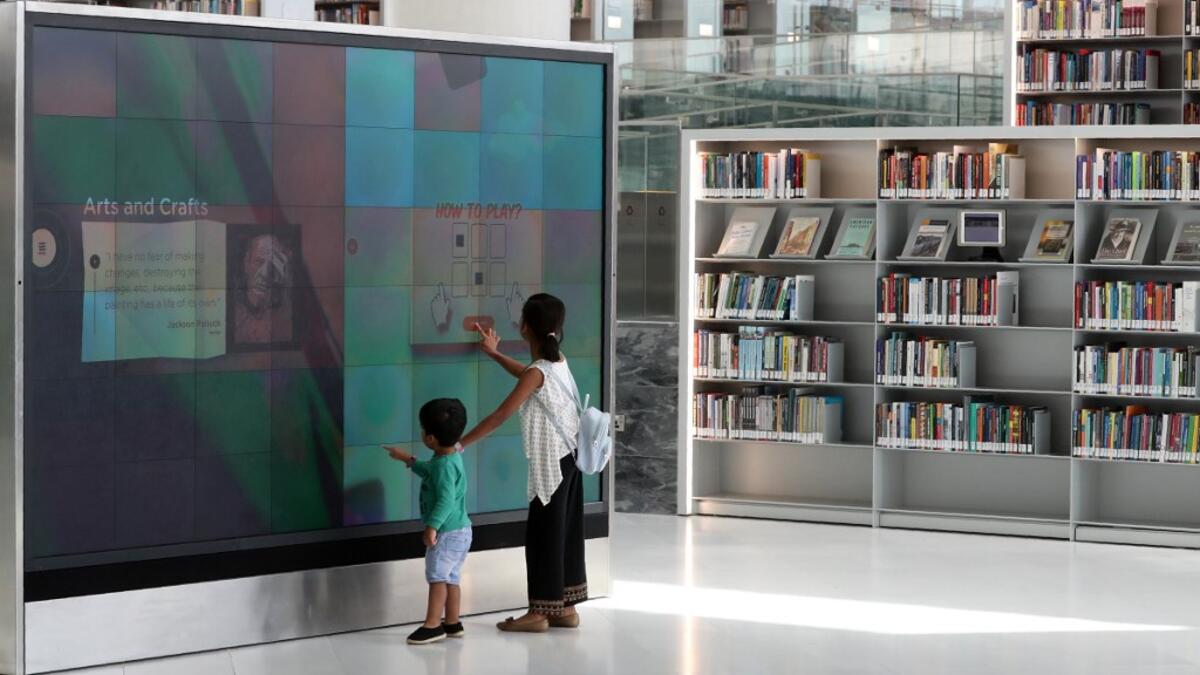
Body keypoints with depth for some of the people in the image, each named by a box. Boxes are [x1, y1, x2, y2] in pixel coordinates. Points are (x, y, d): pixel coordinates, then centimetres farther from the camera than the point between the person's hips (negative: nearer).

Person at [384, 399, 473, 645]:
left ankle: (432, 625, -5)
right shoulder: (449, 457, 10)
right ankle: (452, 623, 20)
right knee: (451, 577, 14)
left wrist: (432, 526, -35)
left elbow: (446, 500, -30)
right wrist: (409, 460, 36)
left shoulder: (445, 466, -22)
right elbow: (429, 471, 32)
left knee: (437, 576, -7)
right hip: (458, 531, 10)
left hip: (447, 532, -10)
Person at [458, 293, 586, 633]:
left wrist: (460, 444, -17)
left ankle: (540, 612, 3)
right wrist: (495, 354, 33)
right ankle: (565, 608, 17)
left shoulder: (537, 372, -19)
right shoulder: (558, 361, 5)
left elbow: (500, 416, -21)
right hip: (569, 457, 8)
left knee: (543, 534, -2)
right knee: (566, 531, 11)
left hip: (551, 464, -8)